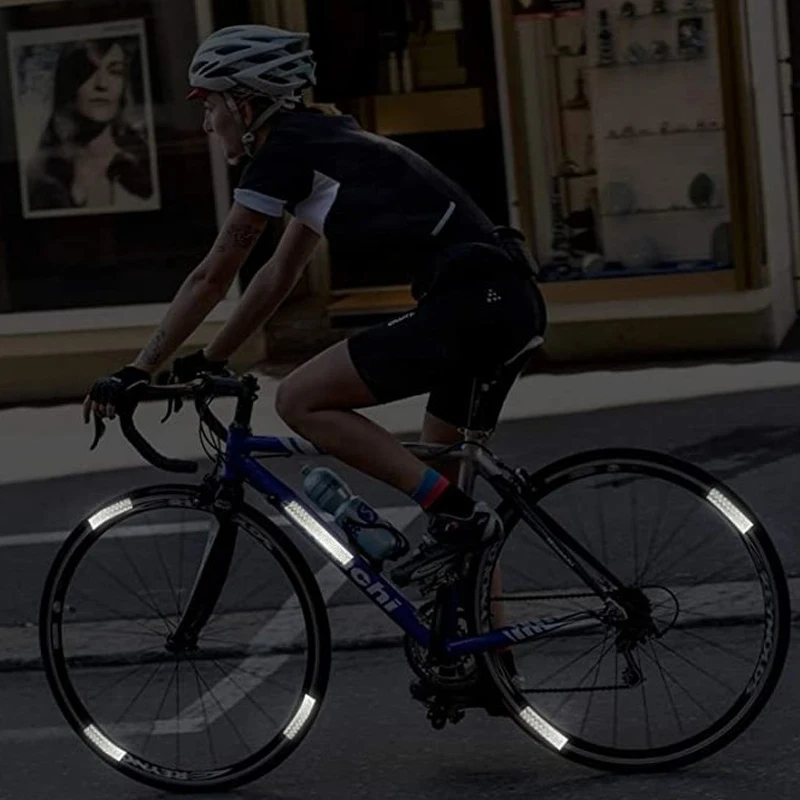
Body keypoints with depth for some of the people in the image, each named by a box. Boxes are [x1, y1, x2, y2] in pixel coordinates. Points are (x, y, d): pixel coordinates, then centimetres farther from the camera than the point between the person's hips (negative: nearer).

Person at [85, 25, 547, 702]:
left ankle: (458, 517, -9)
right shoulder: (323, 145, 24)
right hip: (513, 303, 10)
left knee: (301, 401, -7)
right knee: (437, 474, 19)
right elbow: (278, 278, 31)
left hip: (470, 303, -10)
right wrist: (209, 361, 34)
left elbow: (213, 276, -1)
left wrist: (140, 371, 5)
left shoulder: (283, 148, -3)